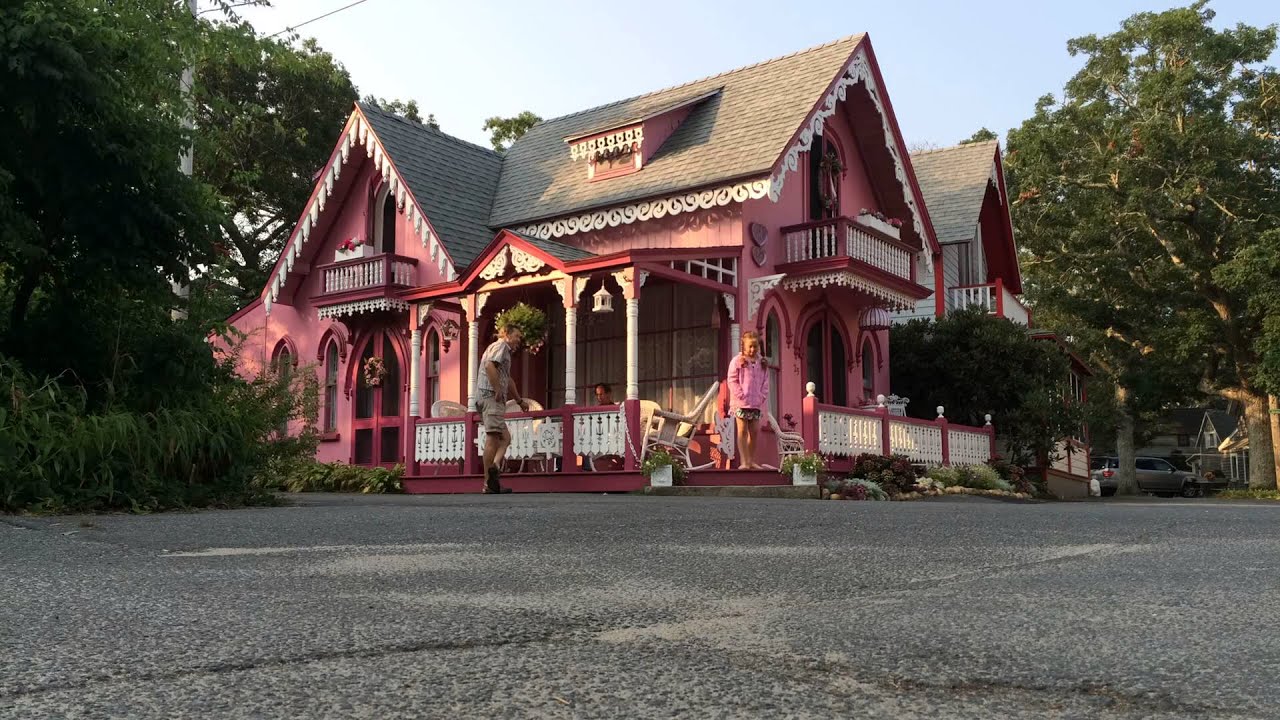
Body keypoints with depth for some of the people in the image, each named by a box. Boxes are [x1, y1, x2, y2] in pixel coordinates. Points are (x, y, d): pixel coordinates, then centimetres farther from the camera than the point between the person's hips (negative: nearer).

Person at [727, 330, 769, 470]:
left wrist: (762, 396, -1)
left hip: (756, 403, 4)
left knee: (754, 431, 7)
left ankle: (751, 460, 18)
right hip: (741, 403, -4)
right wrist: (741, 395, -14)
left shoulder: (762, 363, 10)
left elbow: (765, 382, 11)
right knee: (743, 431, -2)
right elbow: (732, 380, -7)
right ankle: (744, 461, -1)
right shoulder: (737, 361, -4)